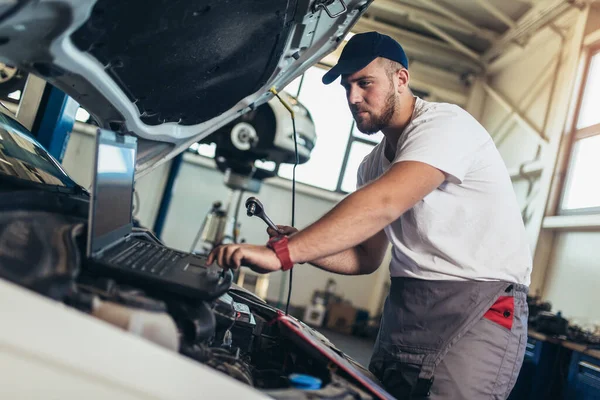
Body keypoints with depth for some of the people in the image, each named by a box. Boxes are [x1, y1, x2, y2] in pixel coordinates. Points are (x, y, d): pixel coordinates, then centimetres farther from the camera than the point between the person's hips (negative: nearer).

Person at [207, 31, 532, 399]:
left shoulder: (445, 125, -13)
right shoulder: (373, 166, 12)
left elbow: (383, 204, -30)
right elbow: (366, 257, 14)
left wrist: (282, 253, -35)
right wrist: (300, 247, -4)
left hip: (481, 303, -7)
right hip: (408, 303, 7)